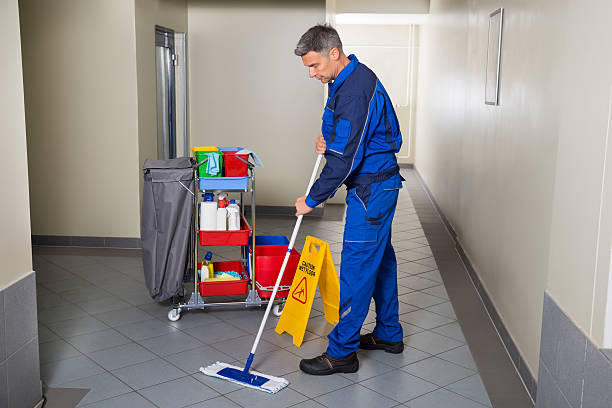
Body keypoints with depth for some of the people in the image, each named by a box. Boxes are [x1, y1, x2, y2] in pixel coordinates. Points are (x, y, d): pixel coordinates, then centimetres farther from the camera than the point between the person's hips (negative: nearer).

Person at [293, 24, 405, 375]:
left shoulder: (355, 91, -24)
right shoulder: (347, 79, 10)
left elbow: (344, 159, -25)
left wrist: (312, 200, -16)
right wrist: (328, 141, 4)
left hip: (371, 188, -11)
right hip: (379, 182, 11)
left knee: (357, 267, -5)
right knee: (380, 258, 18)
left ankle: (342, 352, 4)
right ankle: (389, 334, 31)